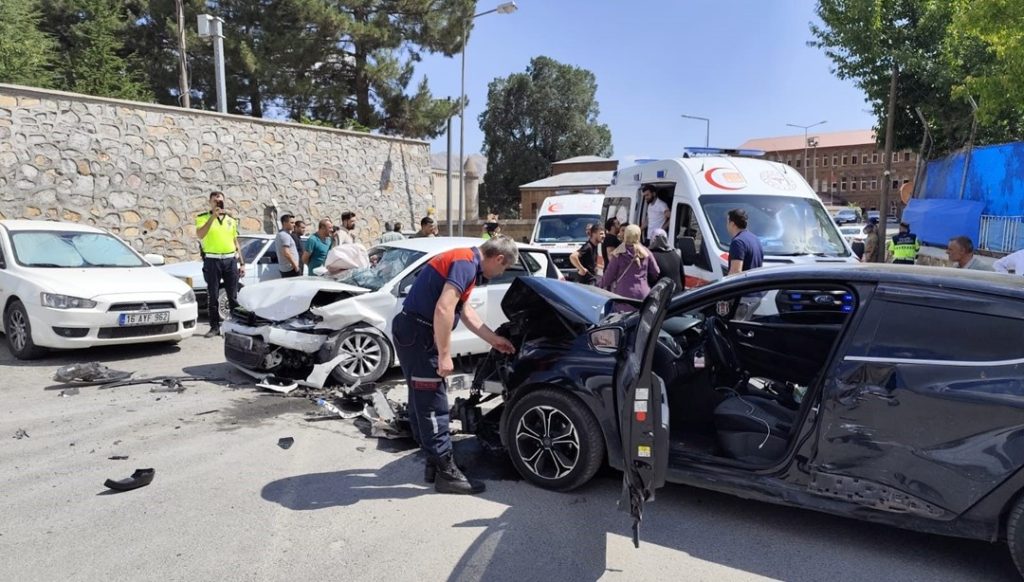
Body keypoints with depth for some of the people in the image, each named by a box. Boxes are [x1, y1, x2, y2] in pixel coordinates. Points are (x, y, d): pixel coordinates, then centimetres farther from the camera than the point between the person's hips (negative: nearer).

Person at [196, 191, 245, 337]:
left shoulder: (231, 219, 14)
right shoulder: (203, 218, 3)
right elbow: (200, 235, -17)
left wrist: (242, 263, 12)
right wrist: (213, 216, -20)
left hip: (230, 260, 2)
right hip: (212, 261, -2)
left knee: (233, 296, 4)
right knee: (212, 296, 2)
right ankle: (214, 326, 10)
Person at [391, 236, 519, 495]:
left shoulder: (465, 261, 15)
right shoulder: (466, 263, -16)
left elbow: (465, 311, 25)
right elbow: (443, 310, -28)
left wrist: (494, 339, 29)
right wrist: (445, 355, -22)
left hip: (415, 332, 11)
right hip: (417, 334, -11)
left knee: (423, 401, 16)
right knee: (433, 404, -4)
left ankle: (434, 461, 27)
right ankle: (446, 472, 4)